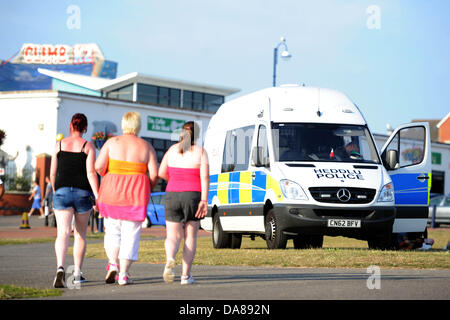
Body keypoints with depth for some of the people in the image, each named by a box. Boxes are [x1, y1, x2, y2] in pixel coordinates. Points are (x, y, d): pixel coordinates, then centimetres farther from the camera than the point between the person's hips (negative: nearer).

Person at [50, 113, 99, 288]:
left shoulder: (59, 144, 5)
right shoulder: (88, 146, 0)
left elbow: (52, 173, 8)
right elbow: (91, 173, -10)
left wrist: (55, 191, 24)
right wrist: (98, 196, -11)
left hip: (62, 191, 0)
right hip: (83, 193, 0)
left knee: (62, 233, -9)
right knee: (80, 234, 15)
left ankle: (60, 267, -33)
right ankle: (77, 273, 20)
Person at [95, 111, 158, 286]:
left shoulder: (112, 142, 0)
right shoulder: (146, 147, 2)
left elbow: (99, 166, -7)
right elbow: (154, 173, -3)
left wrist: (108, 176, 12)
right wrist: (147, 189, 14)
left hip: (112, 192, 1)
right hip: (136, 194, -1)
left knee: (112, 231, 14)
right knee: (130, 234, 4)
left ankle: (113, 263, -7)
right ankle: (123, 274, 0)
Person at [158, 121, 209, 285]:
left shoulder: (172, 150, 4)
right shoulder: (200, 152, -4)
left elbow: (161, 173, 7)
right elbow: (205, 177, -12)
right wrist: (204, 201, -14)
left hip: (173, 196, 1)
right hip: (194, 197, -1)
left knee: (173, 236, 6)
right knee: (190, 236, 12)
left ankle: (170, 260, -26)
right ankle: (185, 275, 12)